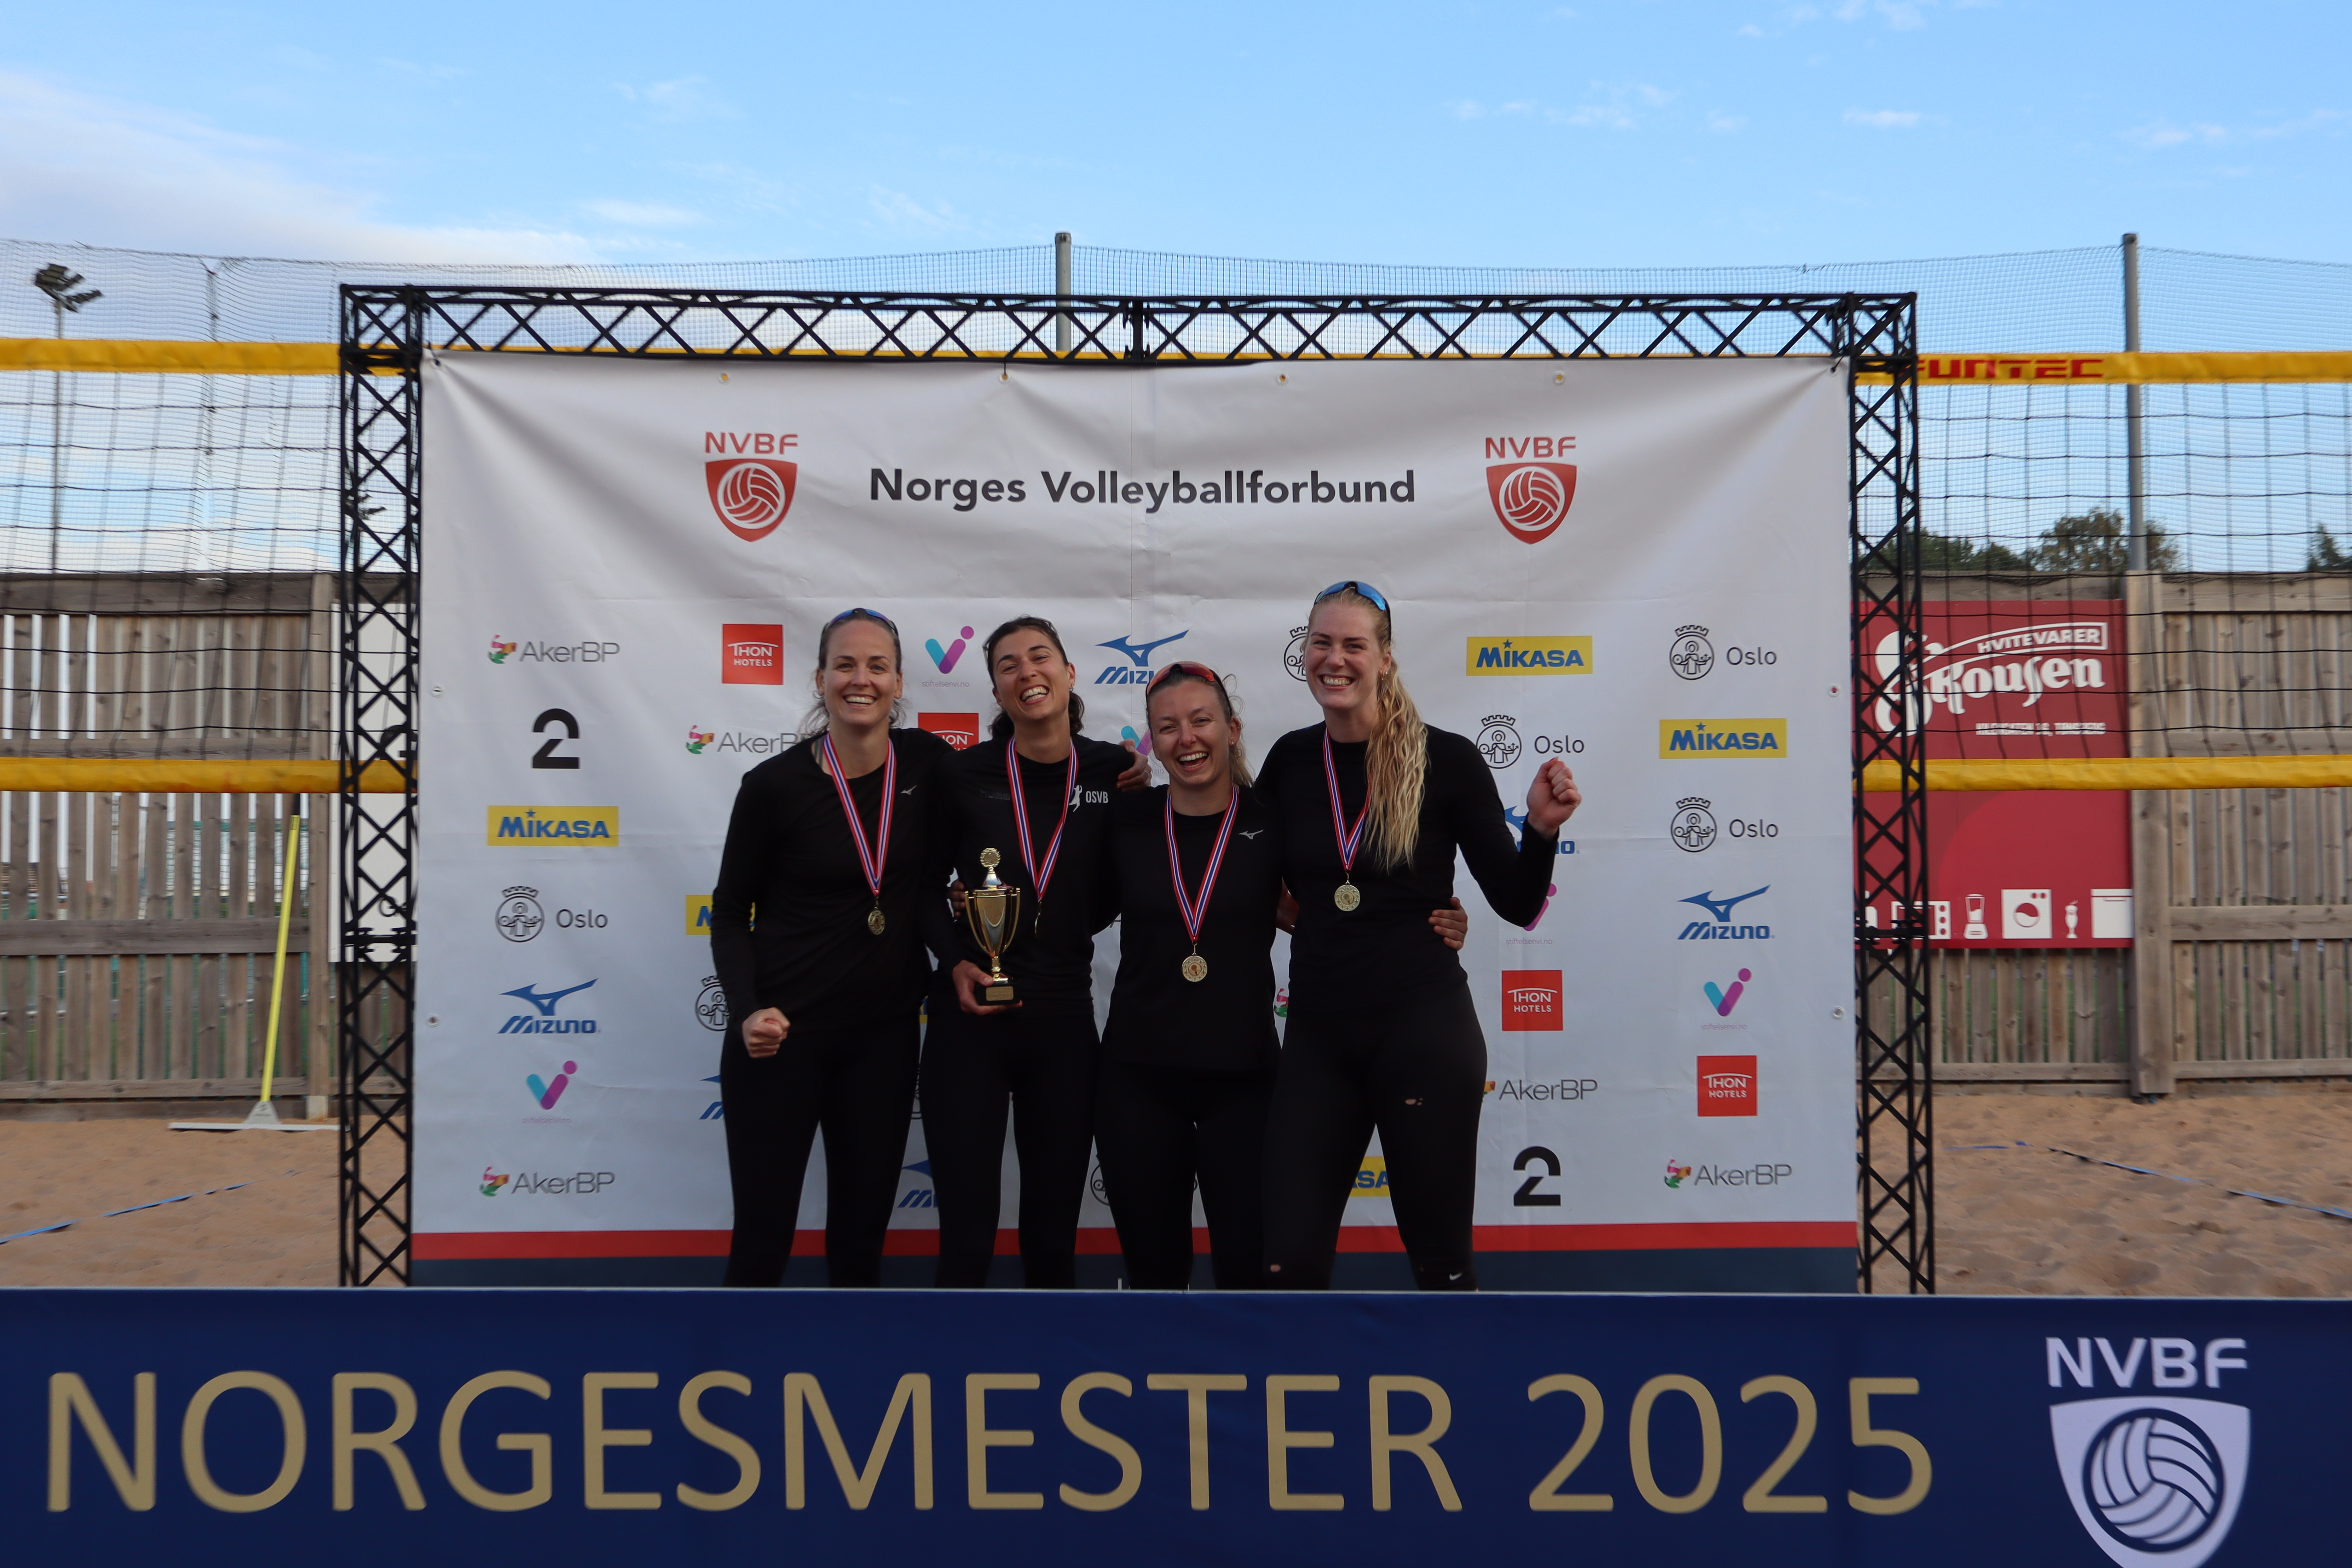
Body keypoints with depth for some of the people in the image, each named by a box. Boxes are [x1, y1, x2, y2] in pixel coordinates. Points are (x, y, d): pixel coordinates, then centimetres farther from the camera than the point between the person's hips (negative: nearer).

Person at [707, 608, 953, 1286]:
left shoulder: (926, 762, -1)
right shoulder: (775, 784, -10)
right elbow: (731, 914, -2)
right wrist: (747, 1012, -16)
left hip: (884, 1034, 3)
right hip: (782, 1035, -3)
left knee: (862, 1232, 12)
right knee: (762, 1235, 3)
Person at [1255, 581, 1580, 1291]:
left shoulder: (1445, 759, -5)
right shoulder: (1289, 760, 5)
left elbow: (1516, 905, -2)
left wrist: (1542, 828, -19)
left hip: (1423, 1032, -3)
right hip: (1317, 1037, 4)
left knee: (1441, 1258, 8)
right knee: (1288, 1261, 3)